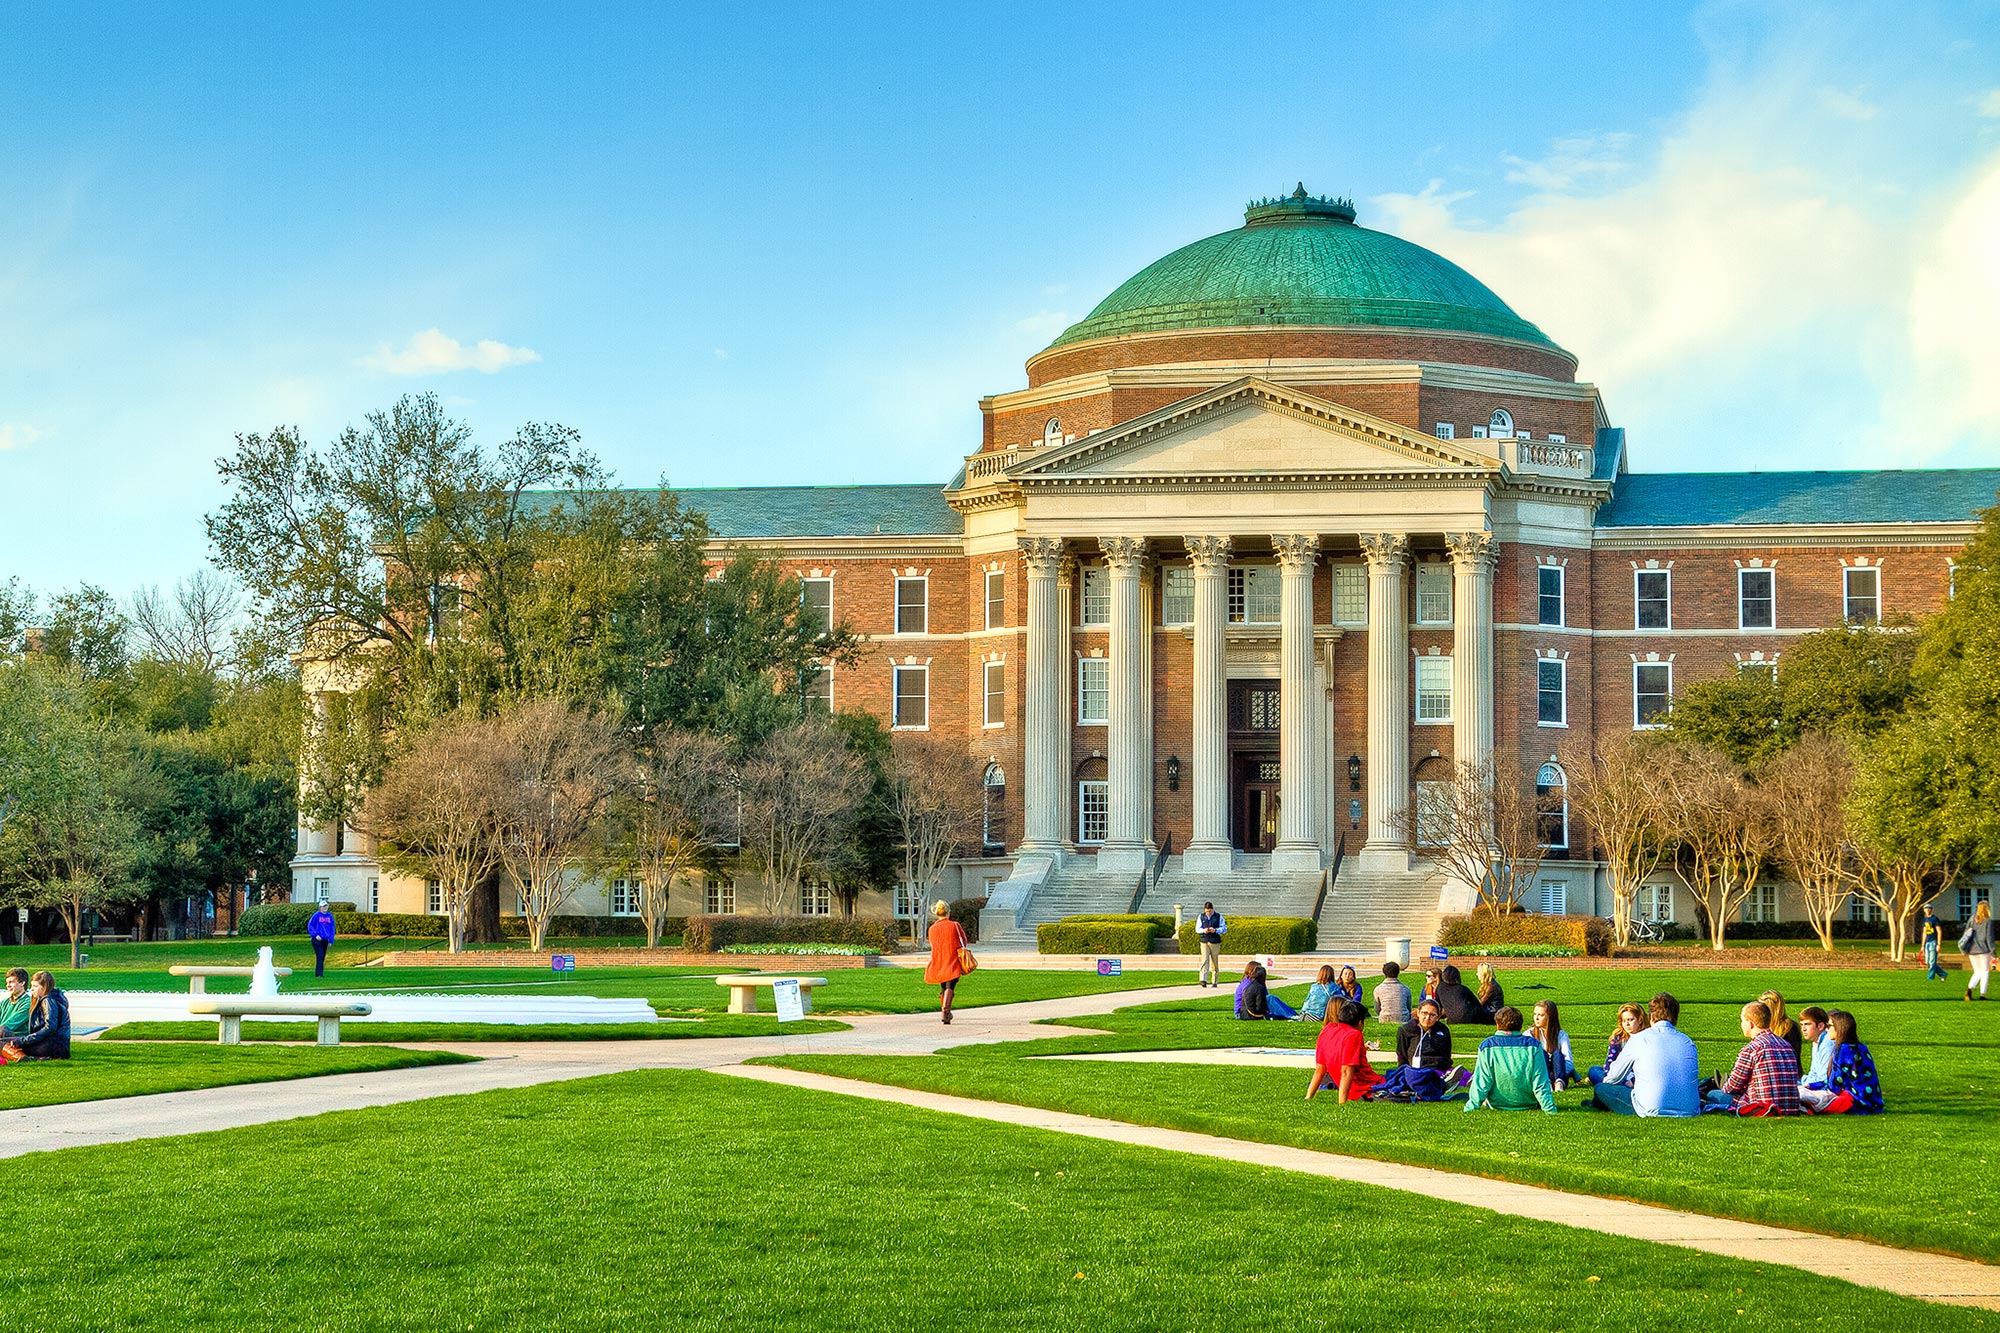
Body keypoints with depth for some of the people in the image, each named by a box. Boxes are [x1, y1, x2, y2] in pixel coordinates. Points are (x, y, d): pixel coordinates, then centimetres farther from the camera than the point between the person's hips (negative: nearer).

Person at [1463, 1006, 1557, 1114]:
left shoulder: (1487, 1046, -14)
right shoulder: (1533, 1045, -12)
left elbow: (1481, 1083, -13)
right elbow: (1540, 1084, -12)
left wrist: (1470, 1108, -6)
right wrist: (1550, 1109, -5)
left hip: (1497, 1105, 0)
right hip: (1528, 1104, 0)